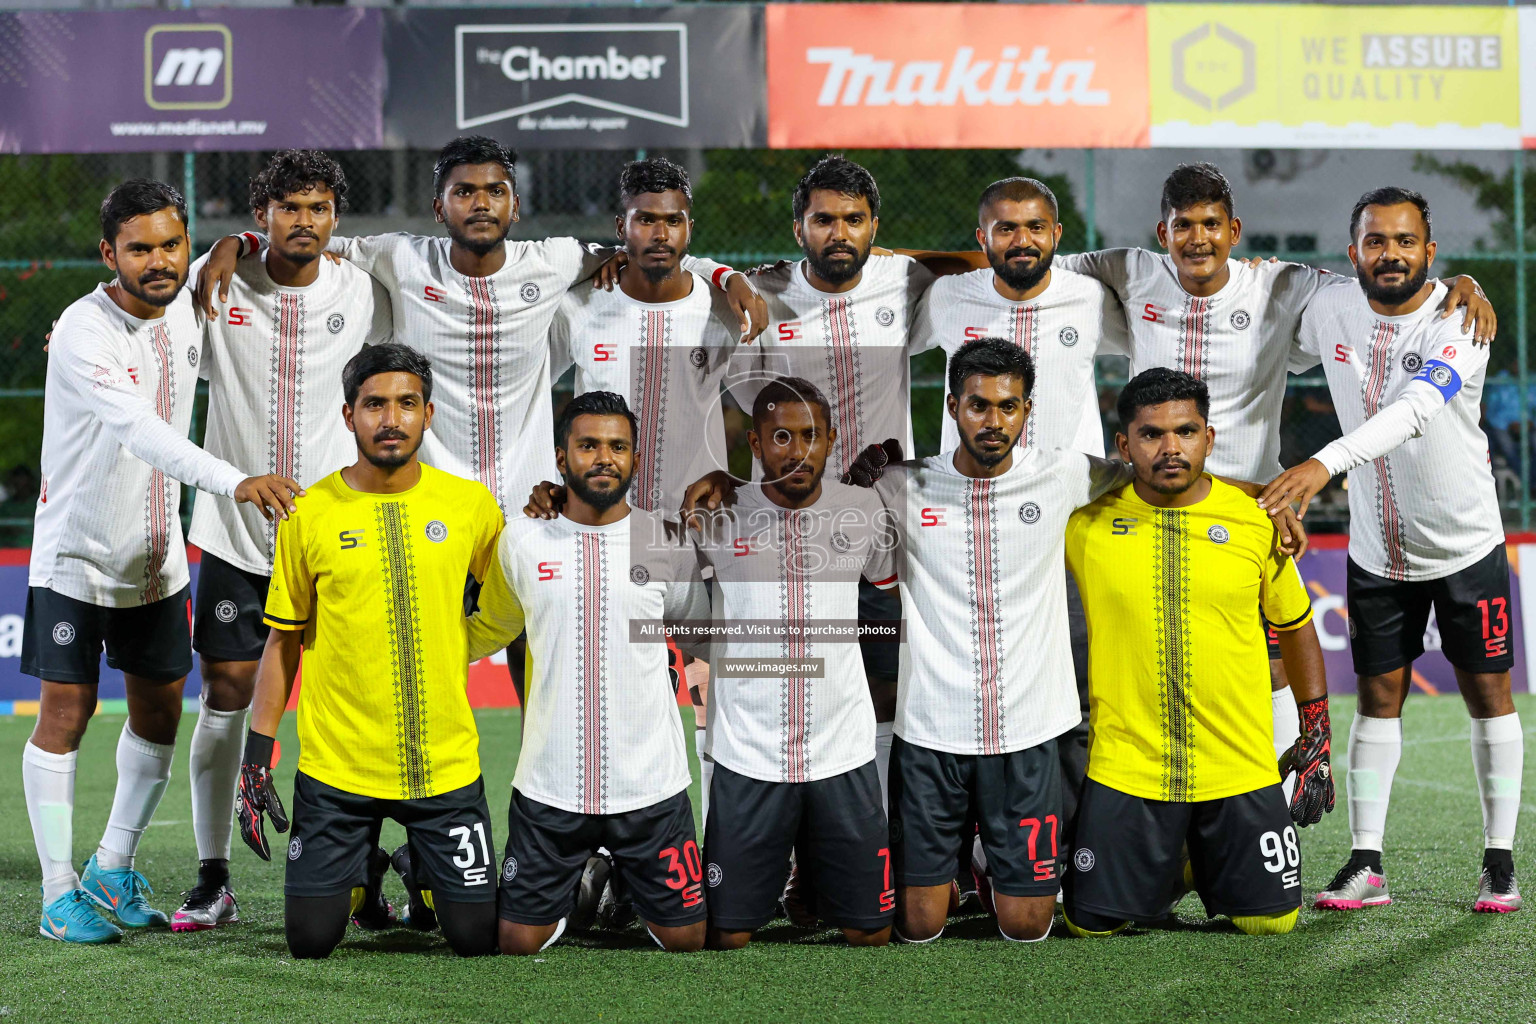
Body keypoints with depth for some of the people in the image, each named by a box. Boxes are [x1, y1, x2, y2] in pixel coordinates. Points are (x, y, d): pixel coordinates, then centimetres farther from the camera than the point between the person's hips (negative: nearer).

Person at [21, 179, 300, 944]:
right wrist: (236, 482, -50)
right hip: (76, 555, -6)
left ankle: (112, 869, 26)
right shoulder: (85, 330, -23)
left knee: (159, 713, 10)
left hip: (158, 558, 6)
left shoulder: (186, 312, -1)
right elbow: (137, 429, -38)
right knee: (66, 713, -2)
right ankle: (59, 894, 7)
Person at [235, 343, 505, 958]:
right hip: (336, 768, -1)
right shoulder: (311, 515, -3)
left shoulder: (471, 505, -1)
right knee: (310, 938, -2)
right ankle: (362, 870, 31)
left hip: (447, 764, 1)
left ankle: (424, 868, 33)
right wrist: (257, 753, 0)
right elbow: (283, 641, 4)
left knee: (477, 936, 0)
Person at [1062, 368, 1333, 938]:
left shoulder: (1254, 521, -1)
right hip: (1126, 768, -1)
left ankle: (1203, 865, 34)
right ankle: (1166, 871, 30)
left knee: (1270, 920, 1)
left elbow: (1296, 627, 12)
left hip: (1240, 769, 1)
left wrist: (1317, 737, 11)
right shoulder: (1087, 523, -4)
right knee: (1091, 923, -2)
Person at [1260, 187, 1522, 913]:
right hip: (1376, 549, 4)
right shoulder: (1329, 313, -7)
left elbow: (1416, 409, -40)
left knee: (1487, 692, 3)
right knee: (1378, 696, 5)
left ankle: (1499, 859, 13)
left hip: (1464, 544, -3)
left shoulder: (1460, 323, -22)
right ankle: (1366, 863, 8)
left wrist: (1327, 462, -52)